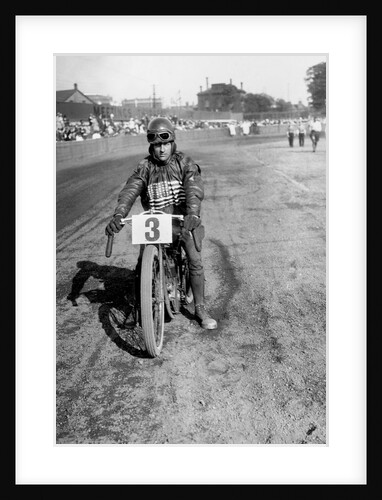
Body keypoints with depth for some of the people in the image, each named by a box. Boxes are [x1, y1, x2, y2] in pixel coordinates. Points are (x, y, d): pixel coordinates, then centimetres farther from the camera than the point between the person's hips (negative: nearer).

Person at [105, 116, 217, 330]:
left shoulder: (185, 163, -4)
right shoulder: (145, 166, 1)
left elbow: (194, 189, -21)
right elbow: (130, 190, -13)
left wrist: (193, 214, -41)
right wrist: (118, 215, -32)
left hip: (183, 218, -1)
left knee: (195, 261, -13)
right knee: (143, 264, -9)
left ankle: (201, 309, 2)